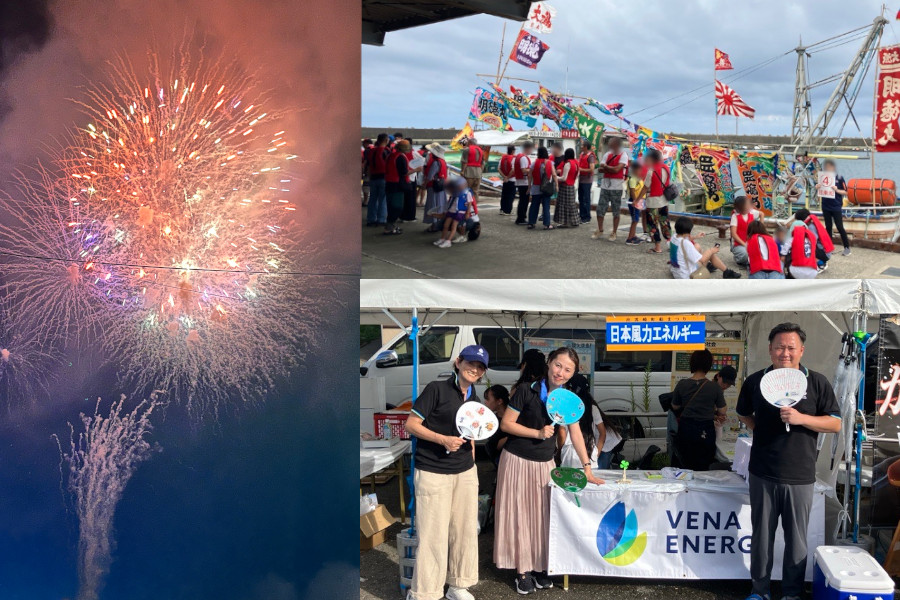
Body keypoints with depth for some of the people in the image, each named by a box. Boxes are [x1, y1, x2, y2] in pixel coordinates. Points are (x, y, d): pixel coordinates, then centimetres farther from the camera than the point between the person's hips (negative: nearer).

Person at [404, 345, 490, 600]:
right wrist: (443, 440, -21)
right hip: (433, 473, -7)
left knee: (465, 530, 12)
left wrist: (471, 465, 13)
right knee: (434, 535, -4)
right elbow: (411, 424, -12)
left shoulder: (474, 400, 10)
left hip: (465, 473, 7)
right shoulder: (437, 389, -11)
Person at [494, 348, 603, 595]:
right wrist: (537, 432, -20)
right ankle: (523, 570, 13)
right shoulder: (526, 390, -15)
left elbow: (575, 434, 3)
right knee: (520, 515, 3)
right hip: (517, 461, -4)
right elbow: (505, 424, -12)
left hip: (545, 463, 4)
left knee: (543, 516, 10)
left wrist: (587, 469, 0)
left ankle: (540, 567, 22)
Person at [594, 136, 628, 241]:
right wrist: (611, 169, -11)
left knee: (616, 211, 3)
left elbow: (617, 169, -17)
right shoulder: (607, 154, 11)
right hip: (605, 185, 5)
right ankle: (600, 231, 17)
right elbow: (600, 169, 4)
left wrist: (606, 167, -3)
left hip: (616, 186, -5)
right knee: (600, 209, 4)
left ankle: (614, 233, 12)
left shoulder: (623, 156, -5)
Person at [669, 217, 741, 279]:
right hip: (687, 276, -8)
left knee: (697, 246, 21)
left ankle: (707, 265, 41)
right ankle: (727, 272, 18)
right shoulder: (686, 243, -27)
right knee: (711, 254, 1)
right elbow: (702, 260, -21)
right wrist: (711, 251, -5)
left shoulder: (674, 238, -3)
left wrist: (695, 237, 18)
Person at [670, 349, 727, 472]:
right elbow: (722, 413, -2)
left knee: (687, 467, 14)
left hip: (685, 430, 1)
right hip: (705, 432, -1)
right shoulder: (714, 388, -10)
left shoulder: (682, 385, -7)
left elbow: (675, 407, 7)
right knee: (702, 469, 10)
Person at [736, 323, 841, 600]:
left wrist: (801, 418, -18)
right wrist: (762, 429, 2)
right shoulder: (755, 381, 3)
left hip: (800, 477, -1)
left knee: (796, 538, 8)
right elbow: (744, 414, 19)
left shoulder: (817, 383, -2)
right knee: (761, 535, 11)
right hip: (762, 474, 1)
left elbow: (835, 424, -3)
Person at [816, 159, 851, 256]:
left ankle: (847, 247, 6)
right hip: (826, 207, 4)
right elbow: (820, 191, 11)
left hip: (836, 207, -4)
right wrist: (817, 188, -11)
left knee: (840, 227, -2)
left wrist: (837, 190, -21)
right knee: (828, 227, 11)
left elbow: (845, 192, -4)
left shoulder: (839, 178, -6)